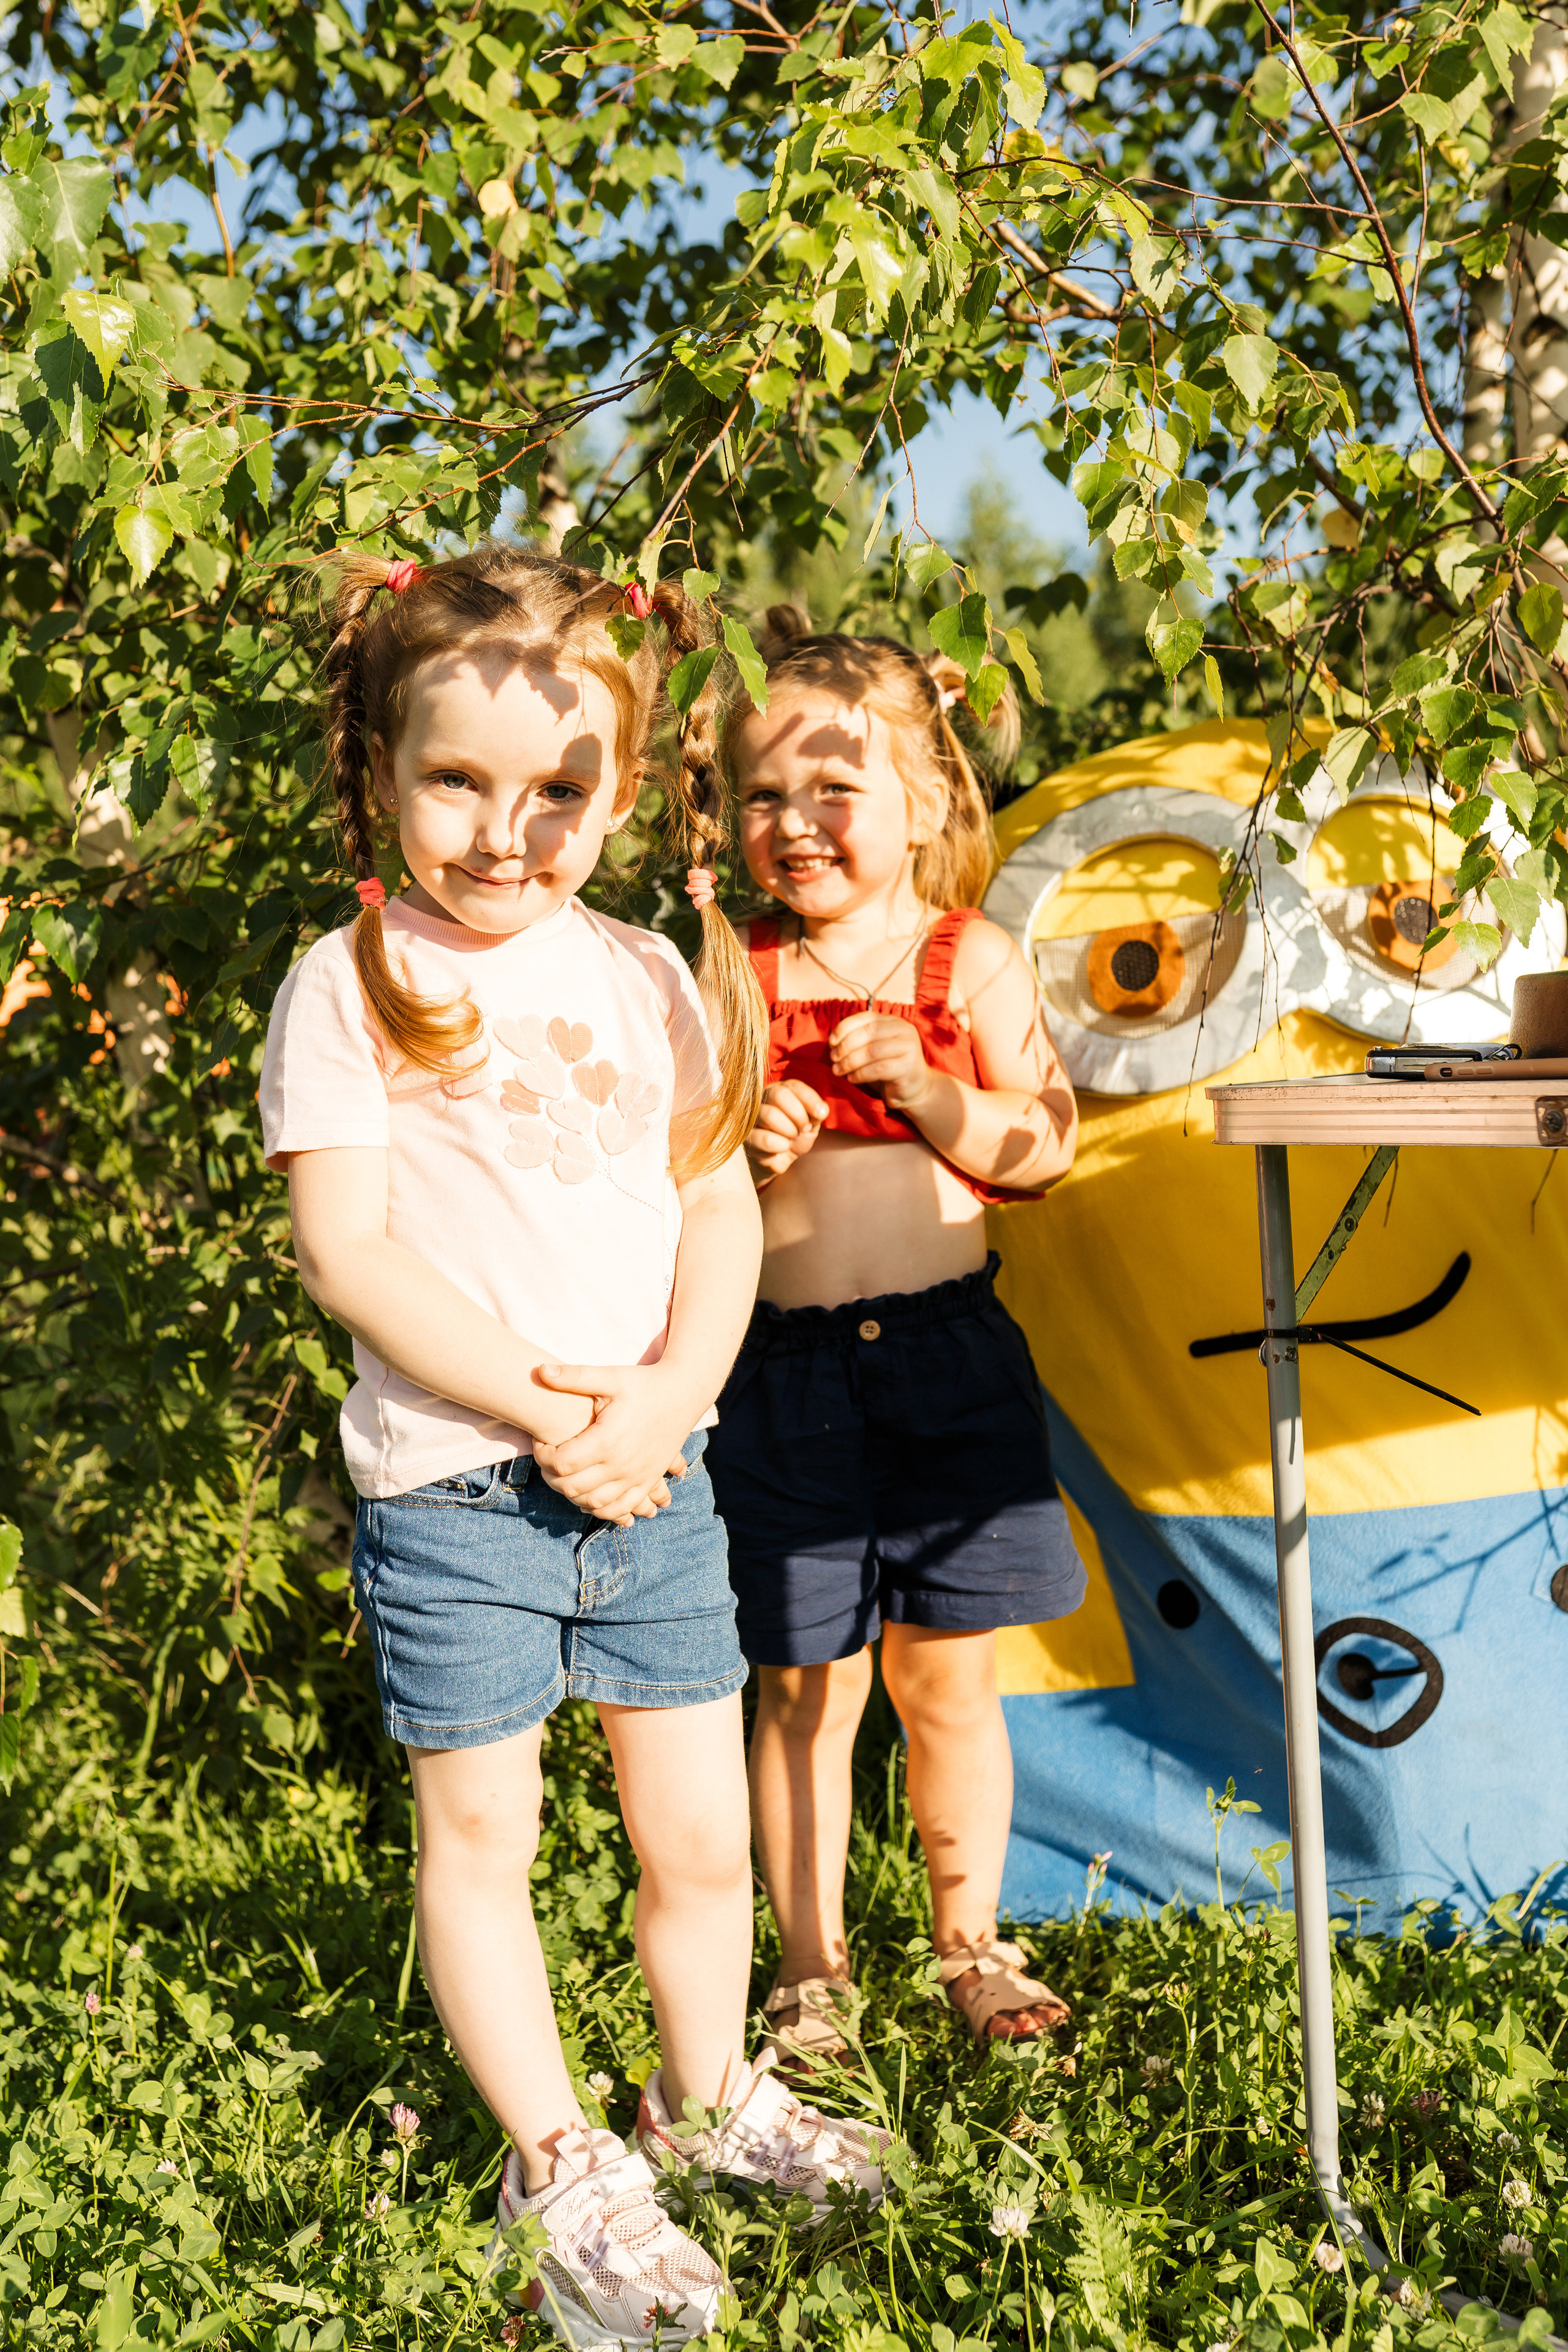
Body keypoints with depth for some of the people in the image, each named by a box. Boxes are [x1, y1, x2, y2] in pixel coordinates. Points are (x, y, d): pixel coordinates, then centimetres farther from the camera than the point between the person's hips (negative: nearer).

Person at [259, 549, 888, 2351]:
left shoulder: (648, 978, 7)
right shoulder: (349, 987, -7)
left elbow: (718, 1205, 6)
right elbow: (347, 1252, -13)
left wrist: (666, 1395, -11)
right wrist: (544, 1410, -17)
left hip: (653, 1475, 4)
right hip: (451, 1487, -4)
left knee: (700, 1831, 12)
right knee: (478, 1830, 7)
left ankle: (705, 2093, 36)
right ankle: (559, 2163, 24)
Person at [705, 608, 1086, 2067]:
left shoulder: (970, 962, 0)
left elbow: (1045, 1150, -4)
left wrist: (929, 1090, -17)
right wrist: (741, 1152, -15)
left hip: (947, 1354, 0)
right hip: (783, 1372, 0)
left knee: (950, 1677, 9)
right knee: (806, 1686, 7)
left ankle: (971, 1943, 28)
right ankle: (809, 1964, 23)